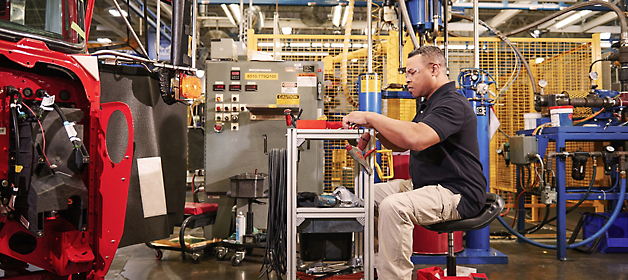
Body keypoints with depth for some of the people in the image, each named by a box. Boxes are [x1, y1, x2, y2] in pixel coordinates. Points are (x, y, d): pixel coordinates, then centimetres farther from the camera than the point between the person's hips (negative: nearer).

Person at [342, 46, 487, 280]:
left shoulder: (452, 104, -16)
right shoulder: (428, 104, 19)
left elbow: (417, 139, -34)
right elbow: (401, 144, 20)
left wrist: (370, 117, -25)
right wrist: (375, 127, 0)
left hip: (456, 194, -11)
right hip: (425, 186, 11)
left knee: (393, 206, -32)